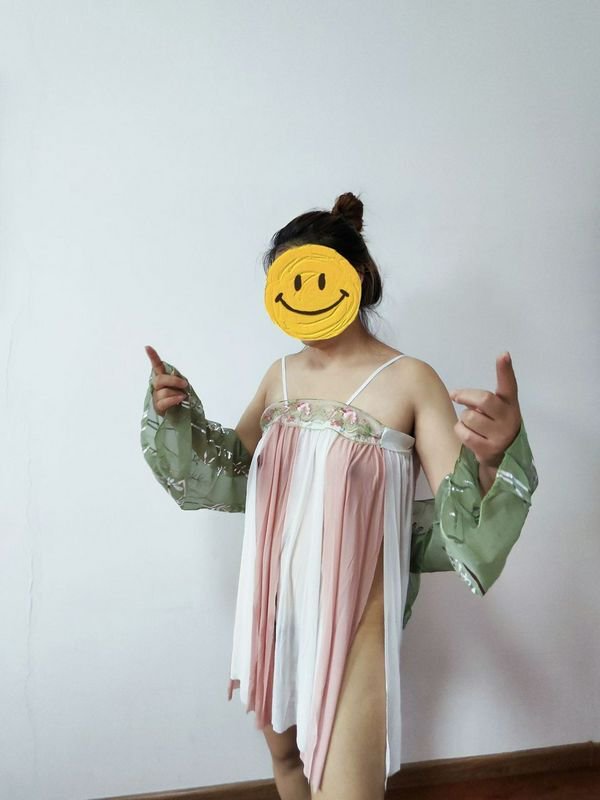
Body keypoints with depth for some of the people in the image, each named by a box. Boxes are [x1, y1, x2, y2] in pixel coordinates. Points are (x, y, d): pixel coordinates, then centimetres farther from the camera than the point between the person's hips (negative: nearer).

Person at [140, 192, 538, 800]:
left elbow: (459, 515, -17)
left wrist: (492, 458, -38)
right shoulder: (282, 374, 3)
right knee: (285, 750, 25)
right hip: (276, 600, 6)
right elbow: (233, 470, 13)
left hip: (355, 612, -5)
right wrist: (176, 416, -3)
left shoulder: (409, 380, -14)